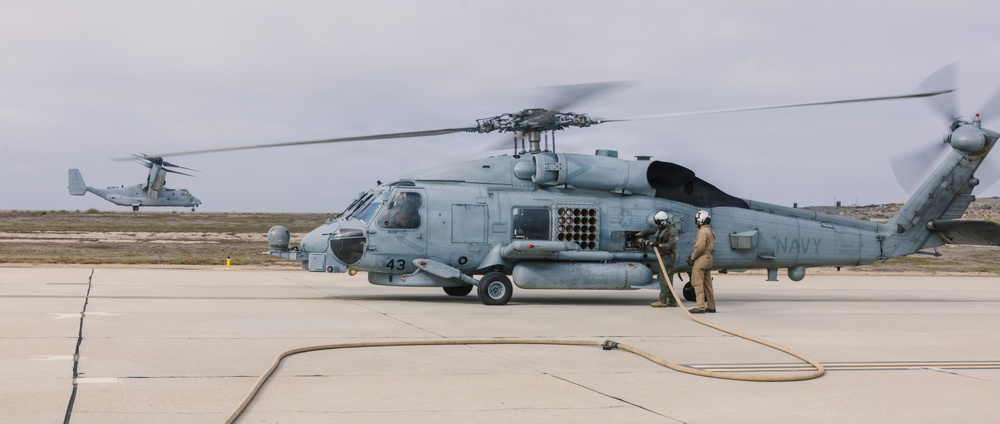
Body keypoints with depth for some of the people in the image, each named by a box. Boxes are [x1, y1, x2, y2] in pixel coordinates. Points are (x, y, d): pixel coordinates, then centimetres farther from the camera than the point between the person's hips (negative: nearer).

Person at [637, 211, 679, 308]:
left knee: (664, 278, -11)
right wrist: (638, 234, 36)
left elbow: (671, 245, -21)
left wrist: (659, 245, -24)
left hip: (668, 256, -9)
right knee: (668, 279, 9)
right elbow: (649, 230, 26)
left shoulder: (672, 230, -15)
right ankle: (672, 301, 12)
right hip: (662, 256, 9)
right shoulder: (660, 227, 10)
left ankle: (662, 301, -11)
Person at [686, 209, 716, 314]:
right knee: (707, 284, 13)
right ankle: (711, 306, 17)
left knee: (698, 283, -9)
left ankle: (700, 306, -13)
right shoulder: (709, 230, 17)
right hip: (708, 258, 10)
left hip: (701, 260, -10)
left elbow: (700, 247, -21)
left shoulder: (703, 231, -15)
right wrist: (693, 256, 14)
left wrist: (692, 258, -9)